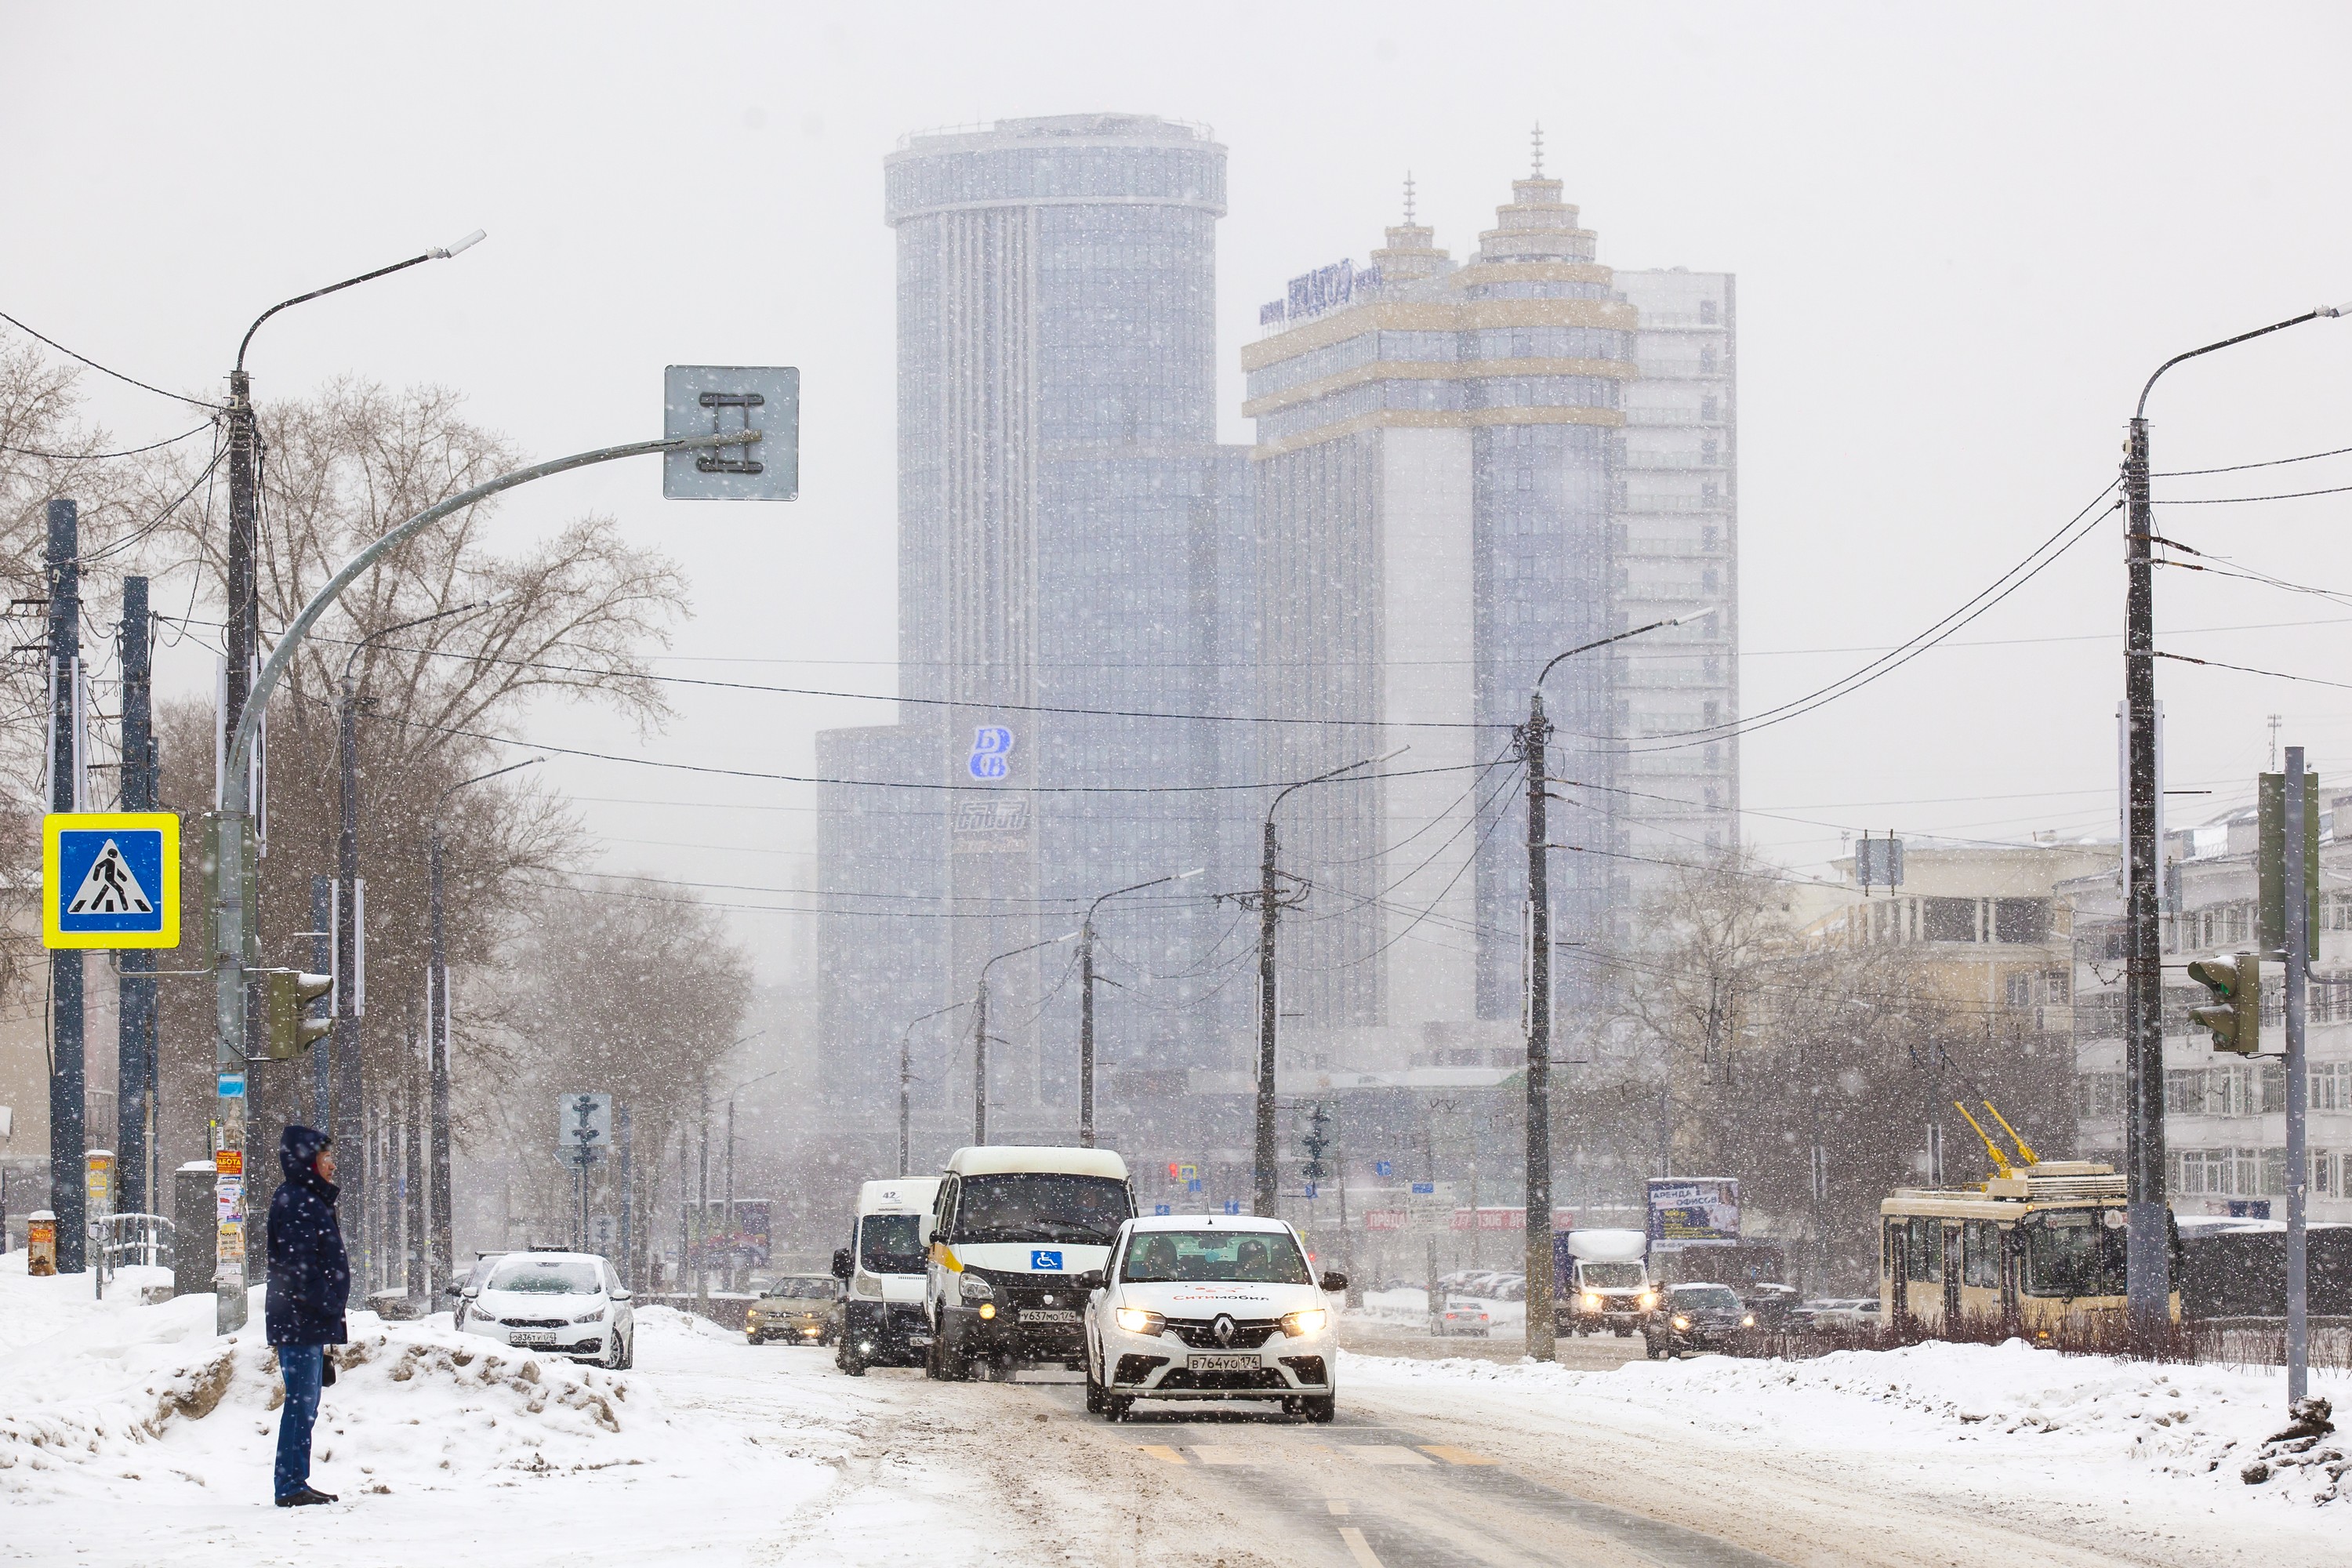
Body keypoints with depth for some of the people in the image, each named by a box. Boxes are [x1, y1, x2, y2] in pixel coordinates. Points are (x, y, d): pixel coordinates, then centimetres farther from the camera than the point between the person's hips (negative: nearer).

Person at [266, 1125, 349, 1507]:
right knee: (301, 1402, -8)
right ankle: (291, 1485, -7)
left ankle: (296, 1484, 17)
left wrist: (332, 1307, 16)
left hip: (308, 1322, 10)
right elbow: (298, 1265, -21)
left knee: (305, 1405, 13)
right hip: (300, 1320, -10)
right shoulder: (294, 1201, -14)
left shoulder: (312, 1199, 18)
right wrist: (328, 1304, -20)